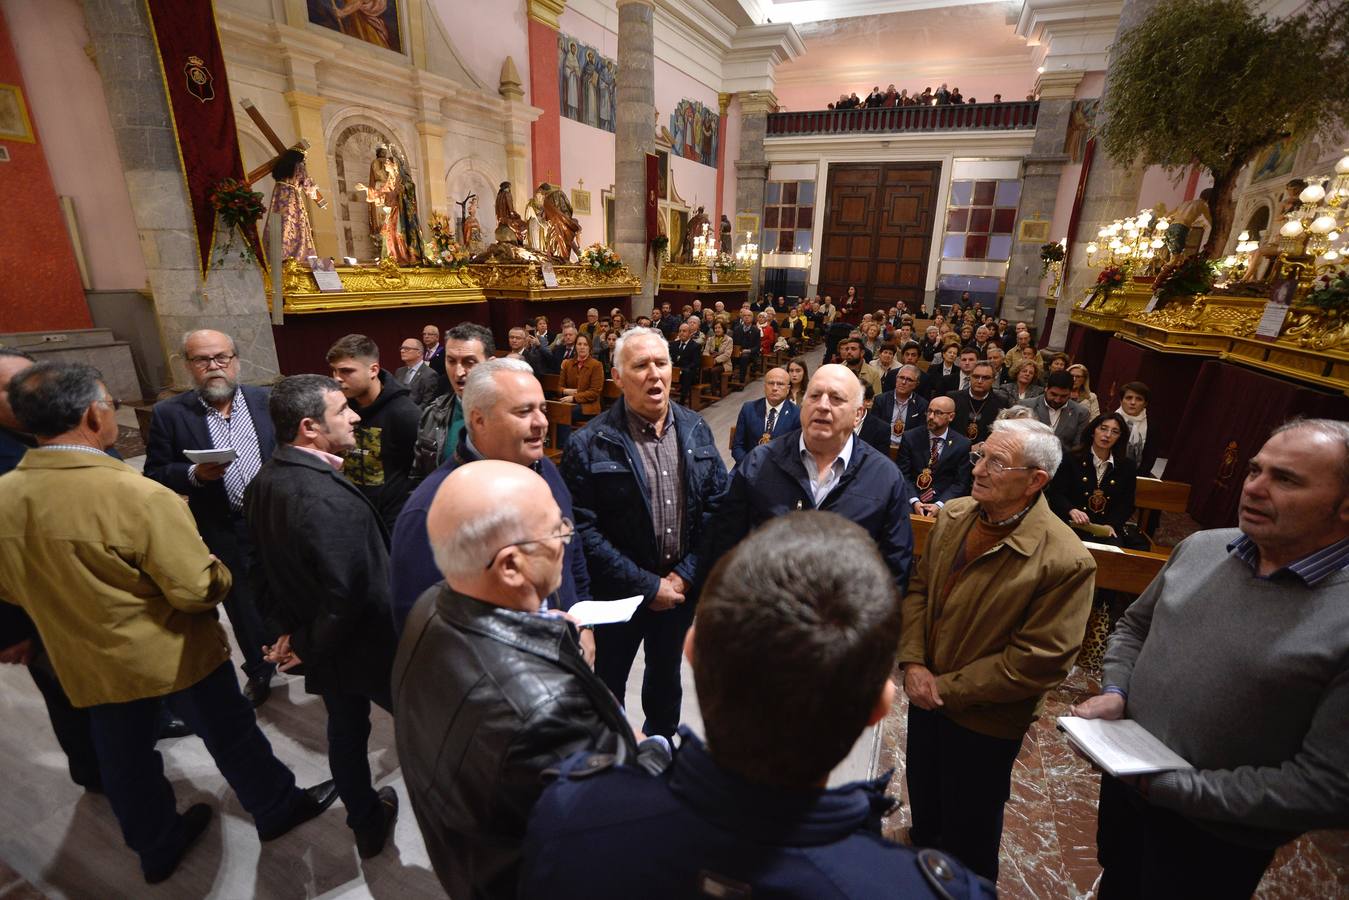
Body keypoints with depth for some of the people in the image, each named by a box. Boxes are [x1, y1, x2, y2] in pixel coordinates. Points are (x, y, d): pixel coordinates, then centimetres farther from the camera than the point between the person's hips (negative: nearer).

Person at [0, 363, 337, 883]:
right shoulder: (137, 495, -30)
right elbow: (199, 590, -25)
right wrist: (221, 574, -4)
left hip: (86, 666, 6)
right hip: (172, 654, -5)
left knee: (124, 761, 24)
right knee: (230, 737, 16)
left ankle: (158, 848, 46)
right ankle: (276, 809, 38)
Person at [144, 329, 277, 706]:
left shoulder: (268, 400, -4)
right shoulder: (169, 413, -6)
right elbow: (155, 475, -2)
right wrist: (194, 474, -21)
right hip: (226, 534, 0)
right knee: (244, 607, 15)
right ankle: (259, 671, 38)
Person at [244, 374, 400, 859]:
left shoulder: (264, 481, -5)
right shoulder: (331, 499, -35)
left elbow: (266, 564, 5)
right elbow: (349, 596, -33)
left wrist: (291, 630, 11)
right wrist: (309, 647, -14)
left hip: (318, 644, 8)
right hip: (365, 646, -7)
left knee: (345, 730, 25)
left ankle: (367, 823, 47)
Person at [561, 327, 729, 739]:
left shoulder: (696, 430, -4)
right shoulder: (589, 445, -17)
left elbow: (717, 505, -2)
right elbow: (585, 531, -18)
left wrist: (686, 575, -9)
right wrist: (647, 585, -16)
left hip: (682, 586, 4)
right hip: (618, 593, -4)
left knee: (666, 674, 26)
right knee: (609, 680, 18)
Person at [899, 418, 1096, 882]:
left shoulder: (1067, 561, -27)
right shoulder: (953, 515, -9)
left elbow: (1039, 663, -23)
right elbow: (918, 587, 0)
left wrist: (947, 687, -18)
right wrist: (913, 663, -11)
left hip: (984, 721, -6)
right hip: (926, 697, 6)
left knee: (969, 830, 20)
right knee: (923, 802, 31)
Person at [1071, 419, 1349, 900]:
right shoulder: (1200, 546, -8)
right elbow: (1135, 625, 7)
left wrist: (1175, 788, -24)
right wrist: (1115, 691, -9)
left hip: (1216, 837, -4)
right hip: (1125, 775, 4)